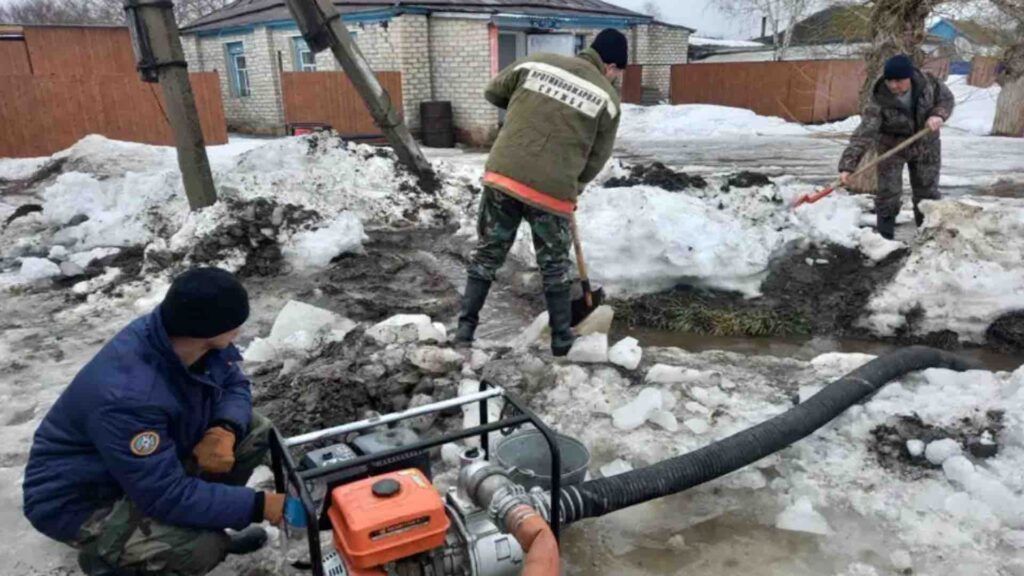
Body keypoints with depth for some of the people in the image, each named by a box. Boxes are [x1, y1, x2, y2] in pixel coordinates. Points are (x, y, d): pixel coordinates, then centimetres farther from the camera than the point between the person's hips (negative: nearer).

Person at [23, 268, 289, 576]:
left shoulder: (185, 336, -17)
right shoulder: (129, 397, -39)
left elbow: (234, 385, -2)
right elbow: (169, 496, -34)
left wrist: (226, 430, -24)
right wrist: (258, 505, -28)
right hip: (81, 499, -7)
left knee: (255, 431, -5)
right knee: (202, 547, -28)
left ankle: (201, 528, 11)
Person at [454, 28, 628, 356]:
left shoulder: (536, 63, 10)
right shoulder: (607, 98, 5)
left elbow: (493, 92, 21)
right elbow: (595, 161, 8)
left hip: (502, 176, 2)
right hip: (553, 190, -2)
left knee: (487, 254, 17)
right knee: (555, 265, 17)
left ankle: (466, 327, 20)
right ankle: (561, 337, 27)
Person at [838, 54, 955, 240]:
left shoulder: (927, 82, -20)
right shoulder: (878, 100, -30)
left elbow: (946, 98, -1)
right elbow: (863, 134, -37)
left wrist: (938, 114, -25)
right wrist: (847, 165, -47)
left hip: (925, 145, 3)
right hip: (892, 147, -3)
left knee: (927, 192, 12)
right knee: (888, 193, -4)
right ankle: (884, 236, 11)